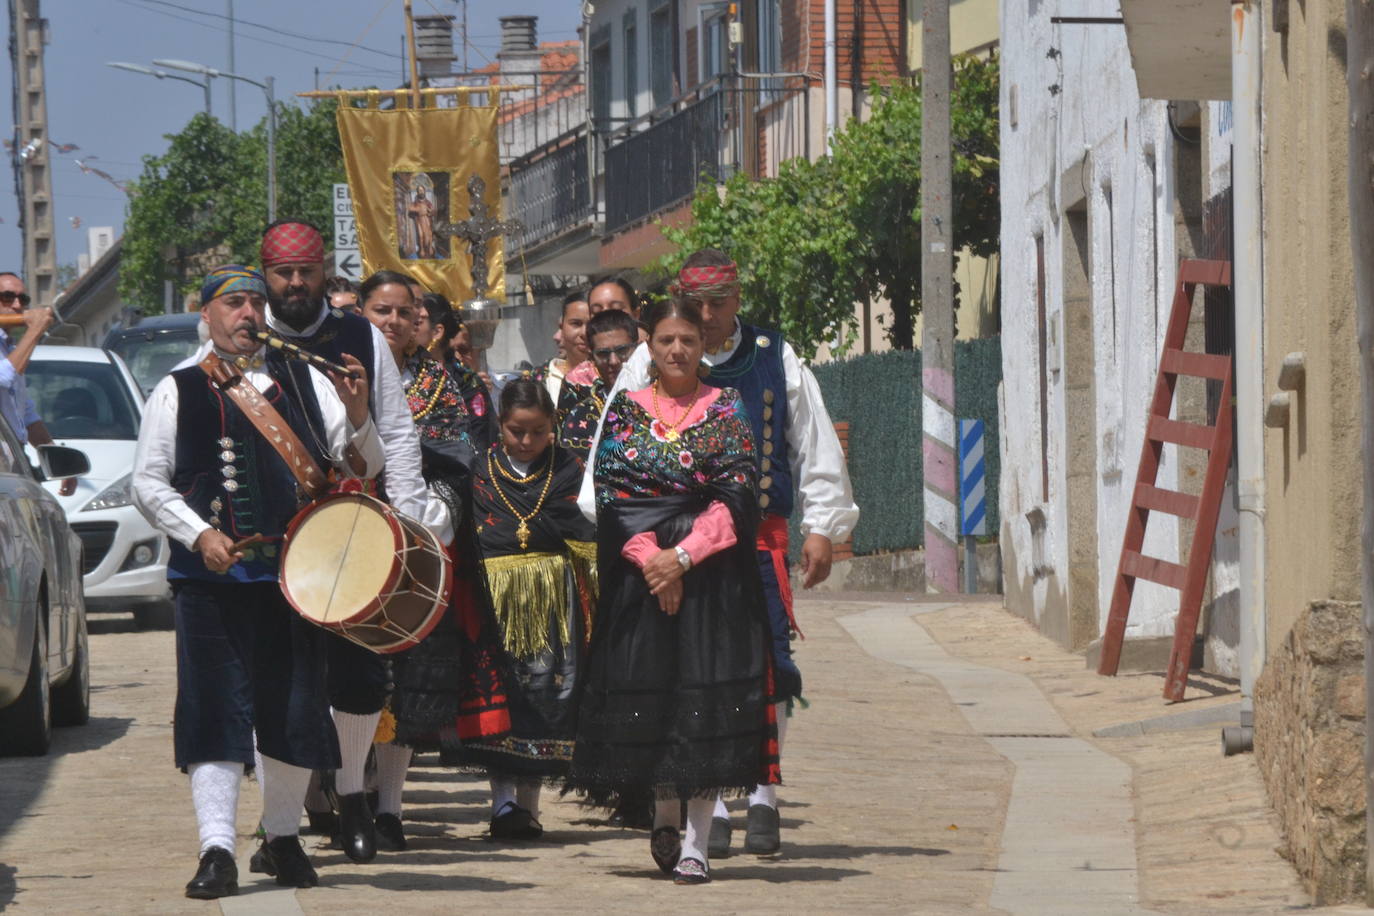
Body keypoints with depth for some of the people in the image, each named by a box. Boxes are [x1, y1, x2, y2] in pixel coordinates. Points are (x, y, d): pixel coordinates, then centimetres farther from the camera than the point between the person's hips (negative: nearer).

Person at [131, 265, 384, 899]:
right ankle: (217, 850, -9)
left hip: (294, 574, 2)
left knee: (295, 709, 5)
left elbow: (363, 467, 11)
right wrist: (201, 536, -10)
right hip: (212, 579, -2)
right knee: (215, 709, -8)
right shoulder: (179, 393, 7)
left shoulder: (303, 383, 13)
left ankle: (283, 836, 23)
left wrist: (357, 416, -10)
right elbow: (148, 484, 5)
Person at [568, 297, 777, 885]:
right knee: (647, 686, 1)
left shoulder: (726, 410, 5)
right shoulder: (625, 408, 9)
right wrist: (648, 557, -12)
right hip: (637, 571, 2)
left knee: (706, 693, -8)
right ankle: (663, 815, 22)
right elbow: (610, 492, 1)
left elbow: (737, 496, -3)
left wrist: (681, 557, -13)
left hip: (711, 574, -2)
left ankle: (697, 838, -7)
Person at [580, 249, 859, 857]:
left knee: (767, 664, -7)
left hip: (758, 537, 0)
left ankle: (763, 798, 2)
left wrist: (821, 528, 7)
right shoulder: (648, 364, 6)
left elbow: (815, 446, 12)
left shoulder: (776, 361, 8)